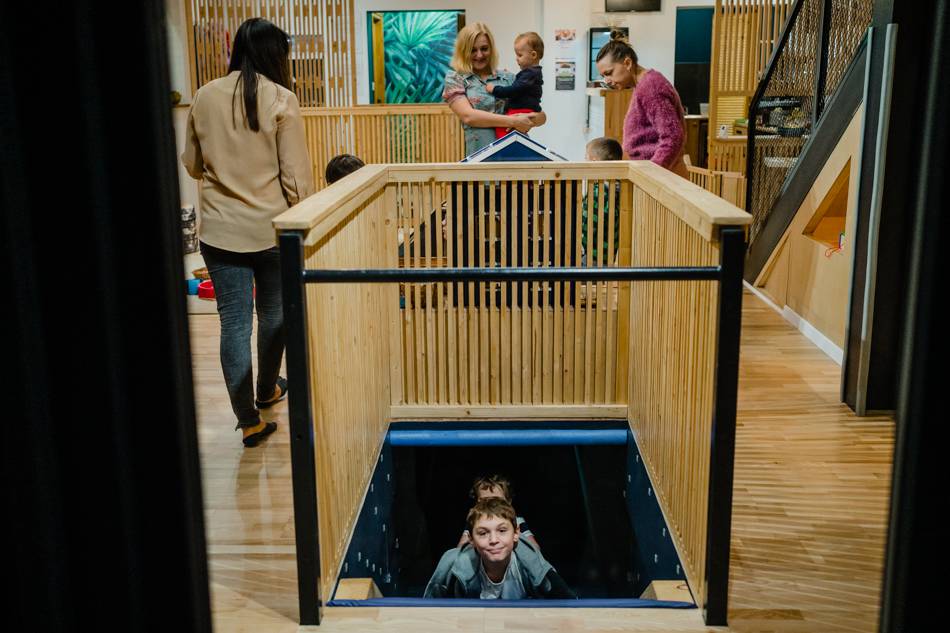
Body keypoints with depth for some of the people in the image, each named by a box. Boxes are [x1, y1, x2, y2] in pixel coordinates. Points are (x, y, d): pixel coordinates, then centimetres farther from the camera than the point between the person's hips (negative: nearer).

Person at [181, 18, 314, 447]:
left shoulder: (205, 97, 1)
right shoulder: (281, 100, -9)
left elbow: (192, 164, 11)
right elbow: (297, 174, -9)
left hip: (219, 230, 2)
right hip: (270, 227, -2)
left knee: (233, 322, 6)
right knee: (273, 314, 19)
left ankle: (248, 420, 9)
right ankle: (267, 390, 39)